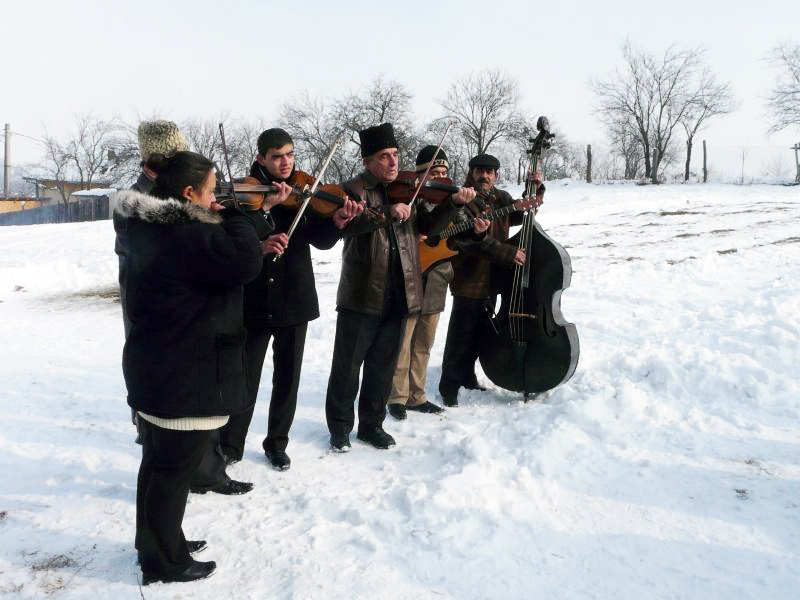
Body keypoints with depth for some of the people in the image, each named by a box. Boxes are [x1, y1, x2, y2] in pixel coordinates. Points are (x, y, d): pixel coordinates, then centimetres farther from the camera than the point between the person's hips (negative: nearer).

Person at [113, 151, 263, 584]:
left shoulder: (143, 229, 5)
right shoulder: (187, 236, -25)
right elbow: (247, 259, -26)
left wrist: (219, 220, 4)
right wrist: (231, 215, -12)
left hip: (152, 368, 10)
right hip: (186, 377, -10)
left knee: (158, 461, 22)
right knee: (175, 469, 6)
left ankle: (155, 543, 40)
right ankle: (164, 563, 22)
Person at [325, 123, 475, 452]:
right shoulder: (353, 189, -5)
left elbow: (428, 225, 12)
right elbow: (347, 223, -23)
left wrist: (453, 202, -2)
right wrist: (386, 213, -34)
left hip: (397, 298, 5)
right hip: (361, 297, -5)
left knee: (382, 366, 15)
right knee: (347, 366, 7)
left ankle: (372, 424, 30)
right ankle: (340, 427, 24)